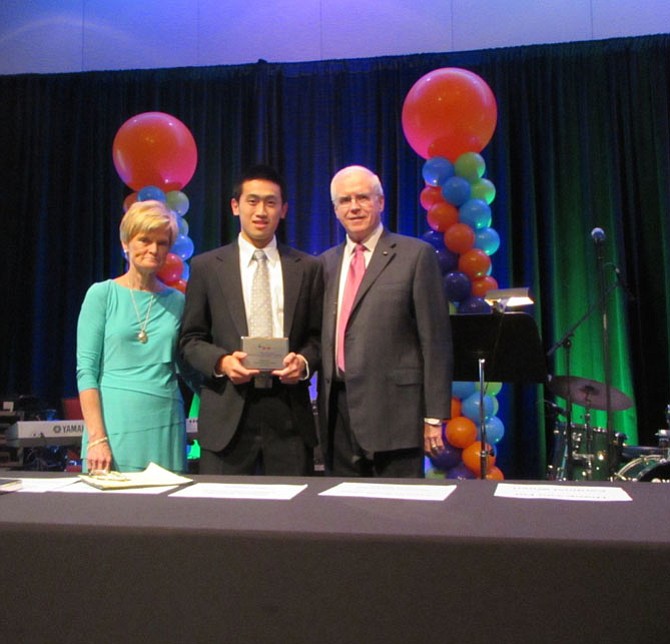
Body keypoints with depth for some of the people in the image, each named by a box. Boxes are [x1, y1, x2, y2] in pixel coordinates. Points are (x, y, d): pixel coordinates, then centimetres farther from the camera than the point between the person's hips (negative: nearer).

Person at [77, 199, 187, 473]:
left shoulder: (177, 301, 9)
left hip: (165, 427, 2)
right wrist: (96, 437, -11)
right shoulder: (102, 294, 1)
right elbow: (86, 370, -4)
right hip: (115, 423, -2)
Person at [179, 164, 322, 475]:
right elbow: (190, 339, 7)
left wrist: (304, 361, -10)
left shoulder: (307, 268, 10)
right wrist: (221, 361, -11)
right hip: (227, 414, -1)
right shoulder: (206, 266, 7)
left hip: (289, 414, 1)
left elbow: (318, 335, 11)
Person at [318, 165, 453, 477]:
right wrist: (323, 409, 11)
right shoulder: (327, 262, 14)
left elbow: (435, 340, -5)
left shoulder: (416, 255, -1)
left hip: (393, 412, -5)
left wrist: (434, 416, -8)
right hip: (338, 412, 5)